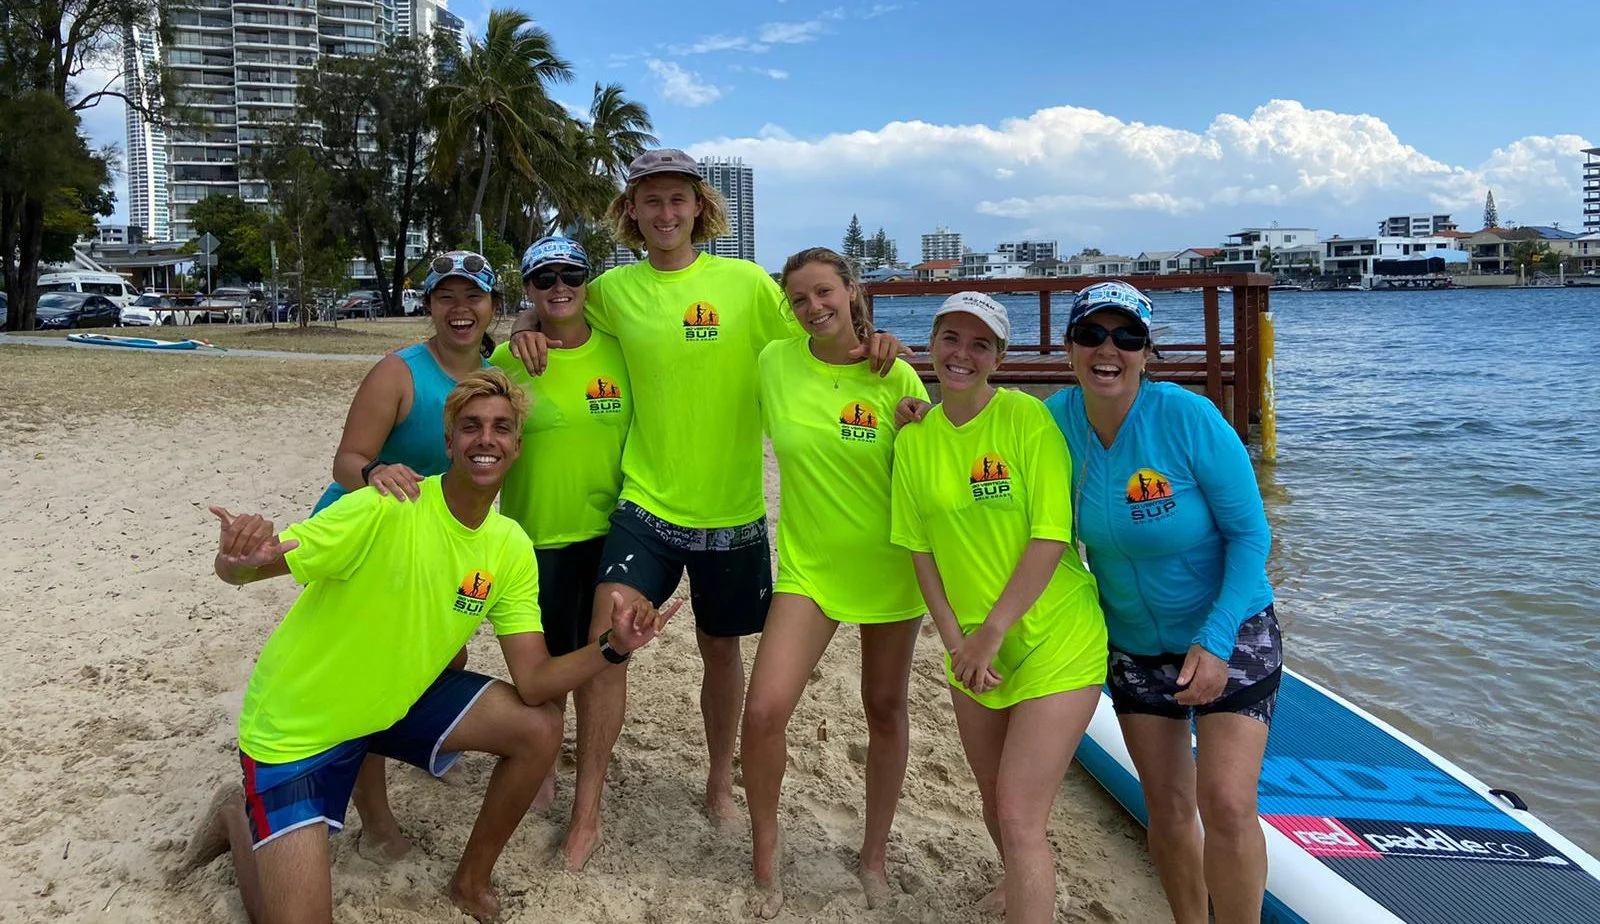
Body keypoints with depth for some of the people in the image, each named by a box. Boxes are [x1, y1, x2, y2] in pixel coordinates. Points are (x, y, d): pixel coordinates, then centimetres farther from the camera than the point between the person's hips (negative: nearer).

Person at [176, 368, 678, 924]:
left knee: (539, 731, -9)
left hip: (399, 699, 6)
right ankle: (240, 819, 22)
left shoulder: (512, 549, -8)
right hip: (294, 726, -5)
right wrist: (239, 556, -53)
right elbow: (236, 571, -29)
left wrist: (613, 647, -27)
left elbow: (534, 684, -10)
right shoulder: (387, 509, -27)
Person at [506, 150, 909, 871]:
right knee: (604, 635, -13)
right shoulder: (614, 289, 2)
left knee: (720, 648, 14)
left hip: (732, 509, 0)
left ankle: (720, 781, 38)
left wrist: (872, 343, -20)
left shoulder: (747, 284, -4)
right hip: (646, 501, 1)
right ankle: (586, 813, 3)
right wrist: (526, 329, -5)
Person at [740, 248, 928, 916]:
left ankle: (875, 853, 36)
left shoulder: (895, 377, -9)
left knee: (885, 712, 14)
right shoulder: (774, 362, -5)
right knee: (763, 712, -13)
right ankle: (765, 854, 13)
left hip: (889, 566, 0)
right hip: (808, 565, 0)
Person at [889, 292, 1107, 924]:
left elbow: (1051, 538, -18)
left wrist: (992, 632, -17)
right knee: (995, 801, 22)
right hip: (973, 650, 6)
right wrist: (955, 639, -7)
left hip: (1055, 643, -5)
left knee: (1019, 819, -10)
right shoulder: (915, 439, 0)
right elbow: (921, 550, 3)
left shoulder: (1027, 418, -15)